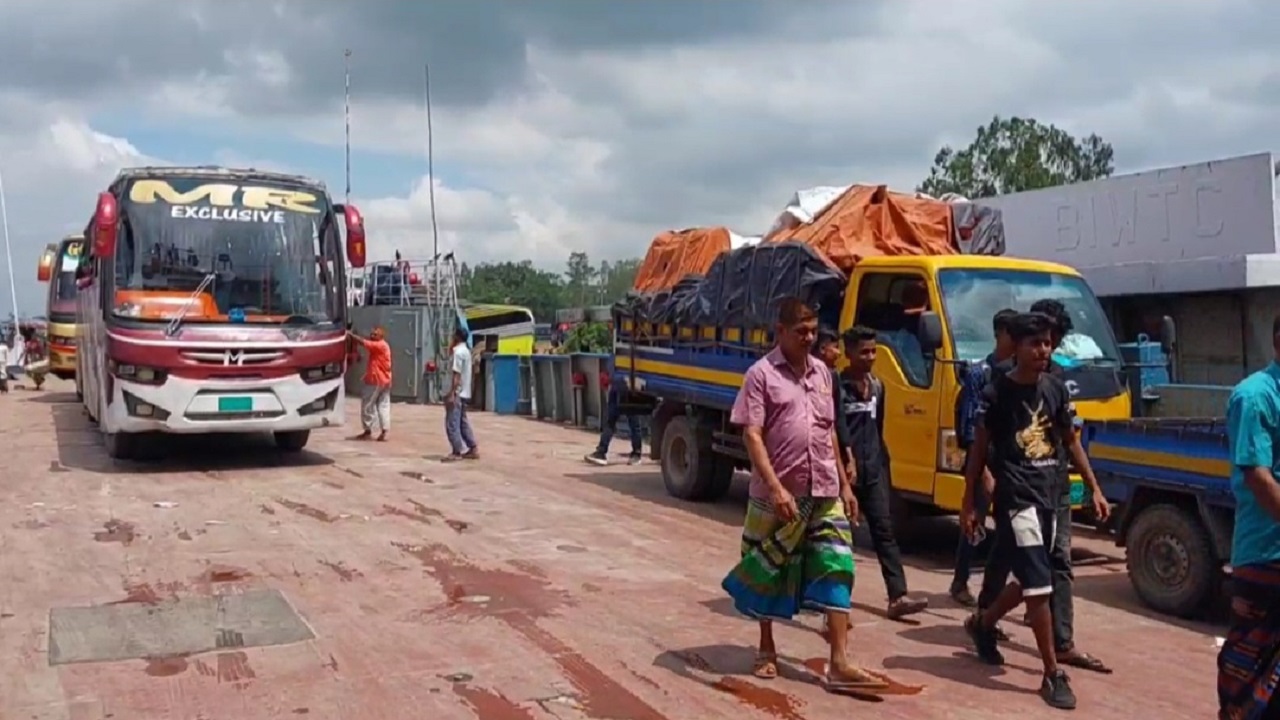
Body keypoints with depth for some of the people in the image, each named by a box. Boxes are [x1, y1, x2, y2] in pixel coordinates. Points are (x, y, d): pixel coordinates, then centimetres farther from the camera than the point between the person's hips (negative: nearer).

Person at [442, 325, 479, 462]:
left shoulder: (458, 352, -16)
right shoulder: (466, 350, 15)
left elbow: (456, 375, -21)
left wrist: (451, 394, -22)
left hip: (457, 393, -10)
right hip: (464, 393, 10)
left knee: (452, 423, -7)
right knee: (463, 423, 14)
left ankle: (457, 453, -6)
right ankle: (473, 449, 15)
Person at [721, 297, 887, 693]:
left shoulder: (822, 372, 11)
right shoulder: (761, 374, -7)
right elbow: (751, 436, -13)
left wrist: (844, 484, 15)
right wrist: (775, 487, -23)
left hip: (824, 492, 5)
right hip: (778, 494, -4)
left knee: (836, 570, -3)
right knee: (769, 572, 9)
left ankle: (840, 664, -2)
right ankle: (767, 650, 27)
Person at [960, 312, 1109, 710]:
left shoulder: (1056, 389, 6)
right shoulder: (996, 392, -9)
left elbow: (1071, 442, 15)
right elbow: (979, 449, -3)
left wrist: (1094, 489, 11)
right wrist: (968, 502, -4)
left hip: (1048, 496, 6)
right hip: (1015, 498, -6)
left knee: (1028, 581, 16)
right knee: (1039, 585, -8)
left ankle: (982, 624, 41)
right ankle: (1053, 674, 1)